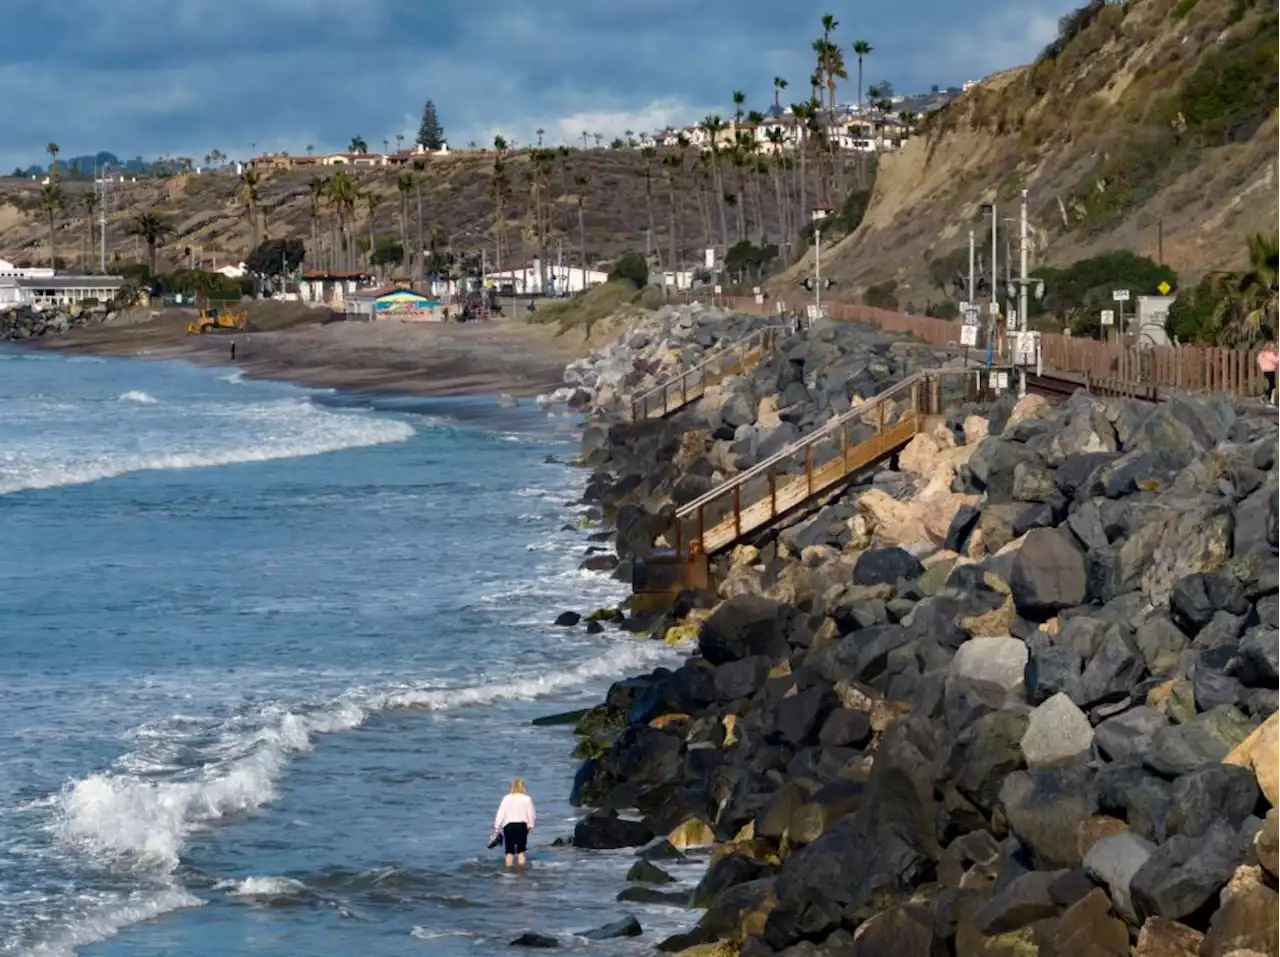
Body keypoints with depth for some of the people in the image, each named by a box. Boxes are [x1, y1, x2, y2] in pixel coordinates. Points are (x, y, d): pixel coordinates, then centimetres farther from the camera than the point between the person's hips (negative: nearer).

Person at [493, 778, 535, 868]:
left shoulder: (507, 798, 0)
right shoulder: (527, 799, -2)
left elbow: (500, 813, -2)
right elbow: (530, 814, -1)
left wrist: (497, 827, 3)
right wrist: (530, 826, 13)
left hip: (509, 826, 0)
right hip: (521, 826, 0)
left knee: (509, 852, 5)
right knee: (521, 851, 7)